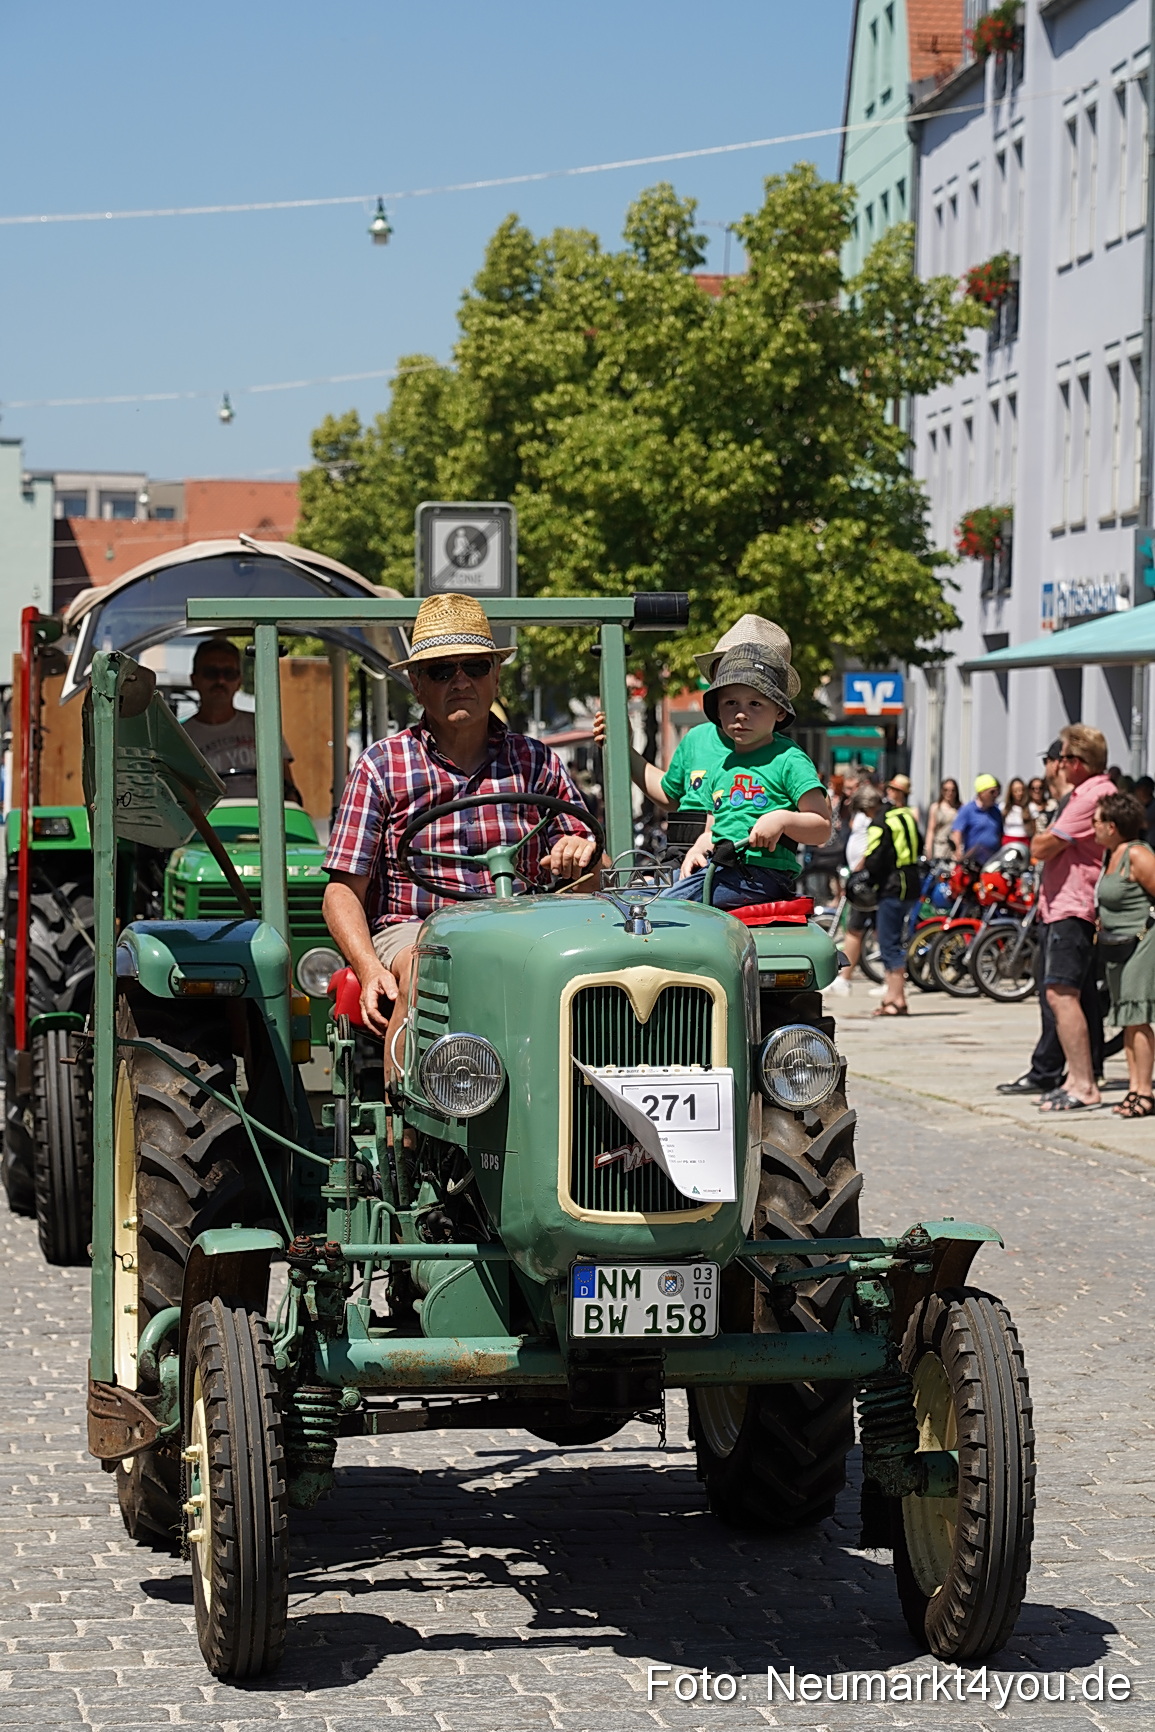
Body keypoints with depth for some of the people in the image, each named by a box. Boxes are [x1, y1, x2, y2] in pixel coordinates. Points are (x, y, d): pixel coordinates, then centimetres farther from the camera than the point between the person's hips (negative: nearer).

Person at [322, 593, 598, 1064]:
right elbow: (344, 891, 5)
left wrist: (581, 856, -12)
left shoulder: (535, 762, 17)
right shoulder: (381, 766, 10)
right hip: (411, 931, -2)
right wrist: (370, 970, -15)